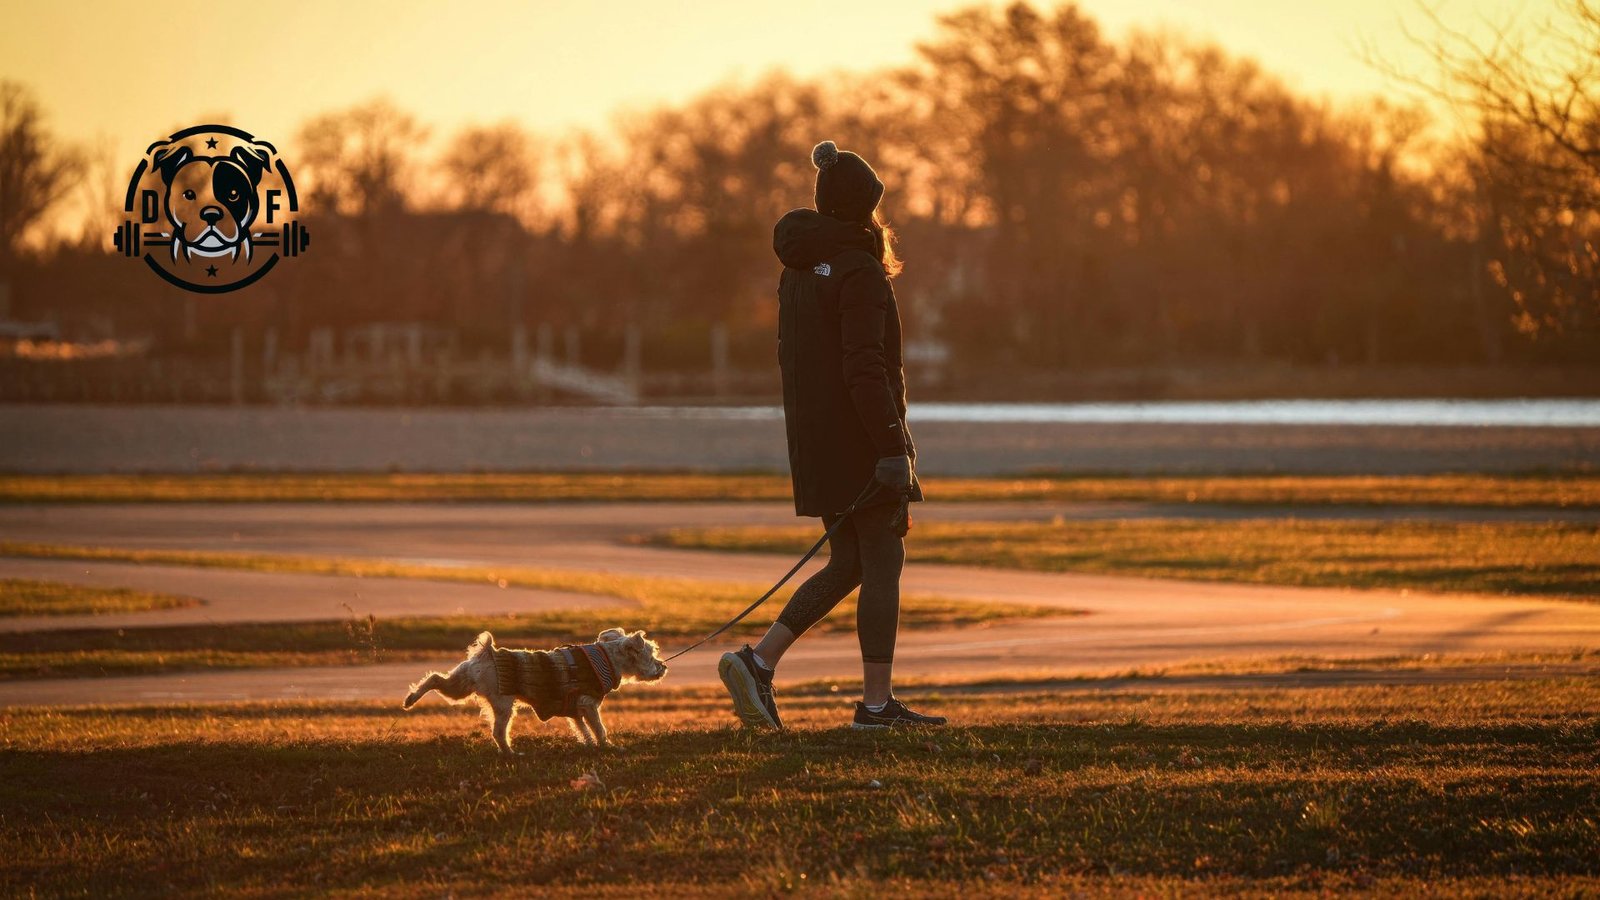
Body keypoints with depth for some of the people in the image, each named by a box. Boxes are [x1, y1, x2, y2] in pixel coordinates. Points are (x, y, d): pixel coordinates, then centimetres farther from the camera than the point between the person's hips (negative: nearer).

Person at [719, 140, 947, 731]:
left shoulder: (798, 270, 12)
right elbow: (864, 367, -21)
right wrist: (892, 446, -21)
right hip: (860, 439, -8)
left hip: (815, 440, 8)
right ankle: (876, 702, 0)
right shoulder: (858, 271, -15)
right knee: (883, 564, -1)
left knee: (848, 564, 15)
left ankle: (758, 661, 4)